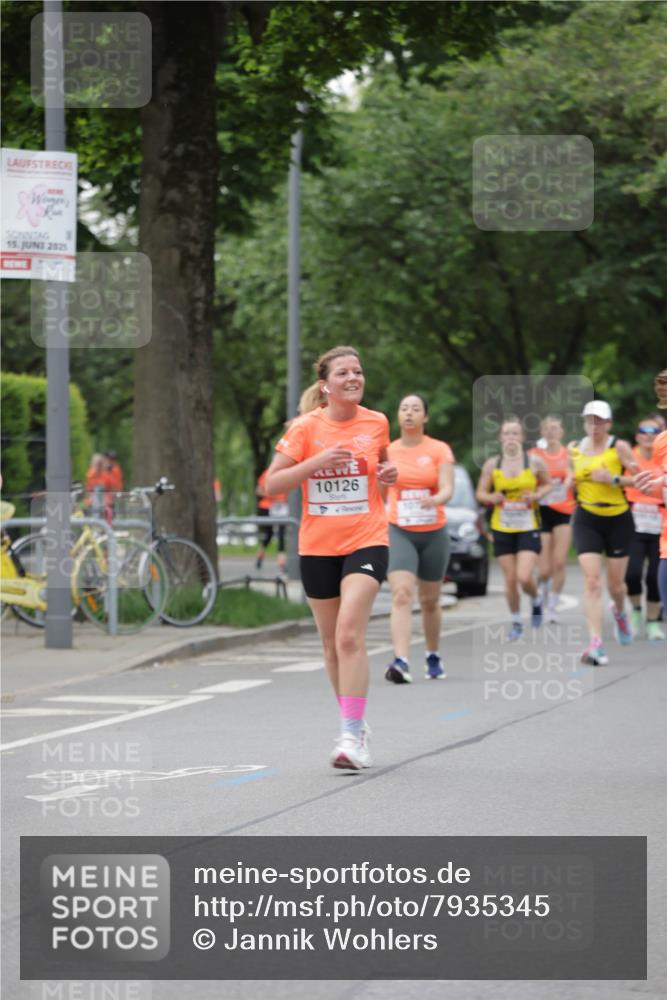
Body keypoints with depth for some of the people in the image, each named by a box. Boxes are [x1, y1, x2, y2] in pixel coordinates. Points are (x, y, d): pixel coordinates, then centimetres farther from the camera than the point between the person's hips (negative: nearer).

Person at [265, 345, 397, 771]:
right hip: (318, 547, 1)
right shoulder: (306, 428, -4)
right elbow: (272, 484, -7)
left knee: (350, 635, -19)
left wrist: (389, 473, 0)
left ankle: (353, 737, -21)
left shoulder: (376, 423, 2)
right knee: (332, 643, 11)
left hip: (366, 543, -1)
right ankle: (355, 723, 30)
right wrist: (318, 461, -20)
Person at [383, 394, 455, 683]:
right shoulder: (388, 452, 3)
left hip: (433, 533, 1)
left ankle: (433, 657, 35)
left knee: (430, 601, 13)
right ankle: (400, 661, -30)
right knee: (401, 594, -20)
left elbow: (447, 489, -14)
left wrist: (435, 500, -35)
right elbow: (380, 492, 13)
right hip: (399, 532, 0)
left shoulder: (440, 450, -2)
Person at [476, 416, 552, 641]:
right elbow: (481, 493, 8)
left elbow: (547, 484, 11)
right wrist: (492, 498, -14)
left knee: (524, 578, -13)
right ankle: (516, 622, 22)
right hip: (502, 528, 2)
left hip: (528, 528, -2)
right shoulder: (492, 464, 0)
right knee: (510, 579, 3)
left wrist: (536, 495, -9)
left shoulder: (534, 462, -3)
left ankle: (536, 599, 22)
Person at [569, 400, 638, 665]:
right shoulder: (574, 449, 5)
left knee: (615, 584, 8)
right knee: (591, 580, -15)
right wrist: (571, 482, 4)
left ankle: (619, 612, 46)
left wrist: (614, 479, -22)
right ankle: (596, 643, -20)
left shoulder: (619, 447, -7)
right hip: (586, 520, 2)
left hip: (618, 520, -1)